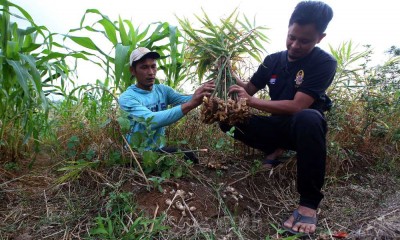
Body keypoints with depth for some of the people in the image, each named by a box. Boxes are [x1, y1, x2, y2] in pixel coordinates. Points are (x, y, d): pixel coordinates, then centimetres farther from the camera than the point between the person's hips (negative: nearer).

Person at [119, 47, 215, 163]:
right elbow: (151, 120, -35)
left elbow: (184, 99, -17)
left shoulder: (163, 90, 0)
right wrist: (190, 104, -45)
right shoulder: (127, 98, -18)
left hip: (159, 148, 6)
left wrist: (202, 94, -41)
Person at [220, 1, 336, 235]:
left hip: (303, 128, -5)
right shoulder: (273, 60, 1)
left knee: (308, 118, -41)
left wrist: (251, 101, -26)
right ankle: (275, 150, 7)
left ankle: (310, 202, -29)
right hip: (278, 126, 5)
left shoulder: (325, 63, -16)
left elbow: (297, 106, -27)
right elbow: (249, 88, 5)